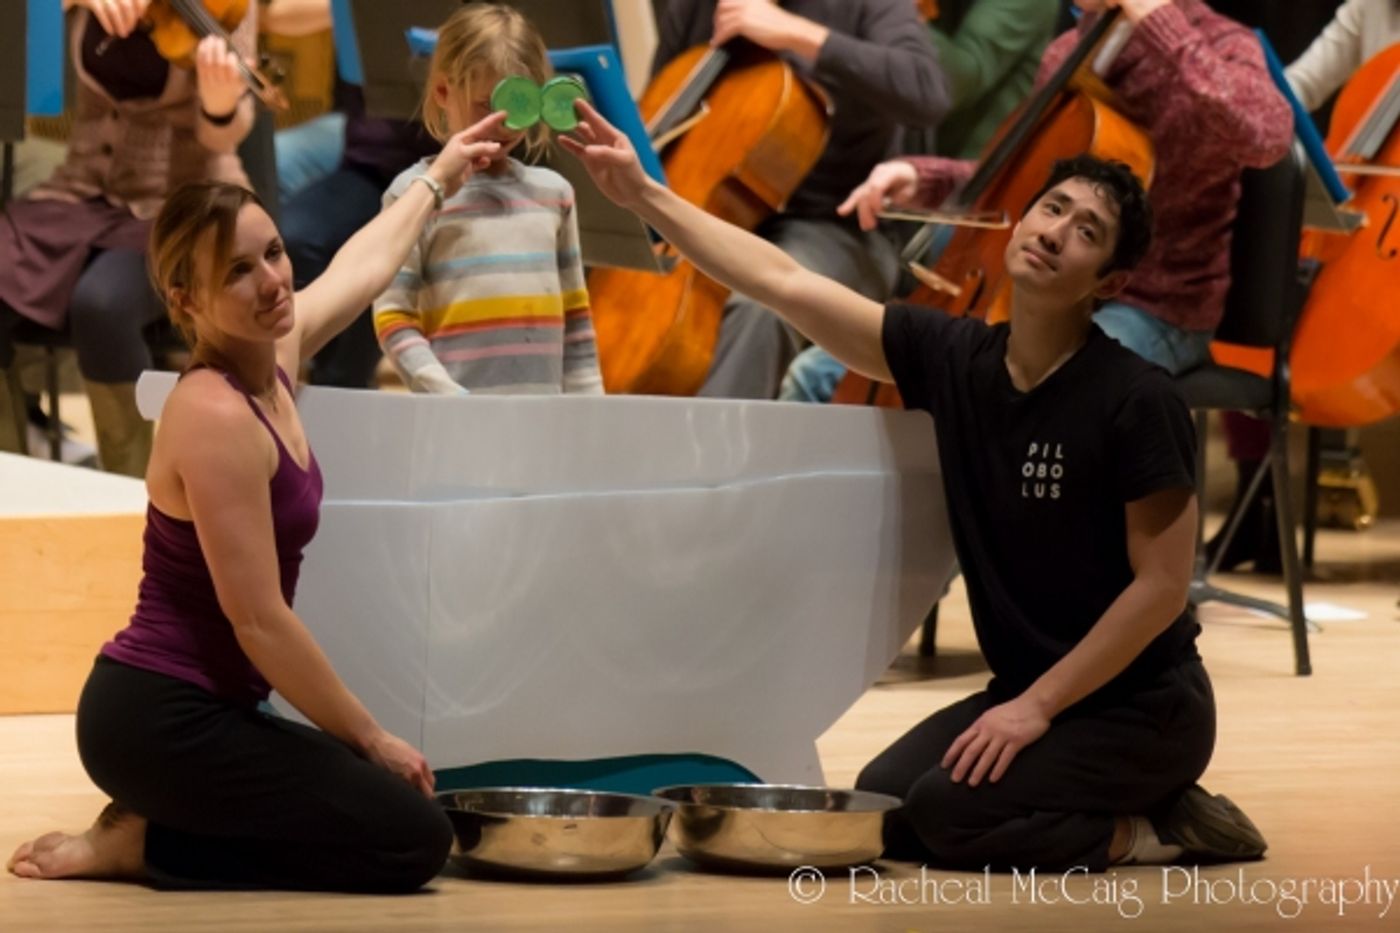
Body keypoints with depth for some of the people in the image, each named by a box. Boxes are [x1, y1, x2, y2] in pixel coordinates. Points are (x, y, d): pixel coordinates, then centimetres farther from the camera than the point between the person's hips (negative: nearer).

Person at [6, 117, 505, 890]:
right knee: (411, 840, -8)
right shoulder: (217, 418, -22)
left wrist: (438, 178, 41)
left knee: (378, 799, 18)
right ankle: (136, 845, -4)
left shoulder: (272, 353, 4)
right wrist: (370, 737, -12)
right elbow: (260, 623, -22)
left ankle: (153, 821, 12)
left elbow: (361, 264, 27)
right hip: (161, 718, -10)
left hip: (188, 709, 10)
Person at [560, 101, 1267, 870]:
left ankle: (1155, 832, -1)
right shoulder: (952, 359, -3)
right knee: (881, 805, -1)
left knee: (950, 810, -22)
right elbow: (782, 282, -3)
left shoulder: (1135, 401, -19)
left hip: (1141, 705, -7)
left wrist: (1037, 705, -19)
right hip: (1031, 692, 7)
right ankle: (1141, 812, 10)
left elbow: (1161, 585, -18)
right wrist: (643, 195, -7)